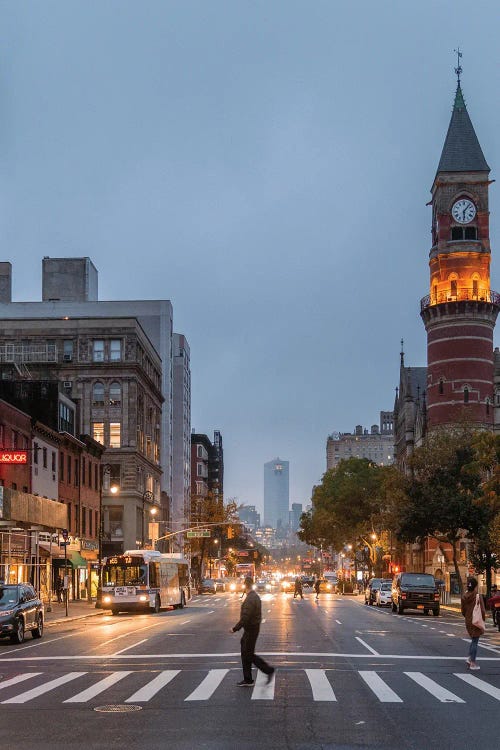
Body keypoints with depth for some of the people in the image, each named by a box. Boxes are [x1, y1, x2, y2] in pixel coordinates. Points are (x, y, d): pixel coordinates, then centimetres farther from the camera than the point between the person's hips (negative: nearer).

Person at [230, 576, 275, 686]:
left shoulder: (250, 599, -22)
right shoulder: (255, 596, 10)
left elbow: (245, 618, -26)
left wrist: (235, 629, -18)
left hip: (251, 630, -10)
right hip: (251, 629, 10)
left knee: (249, 655, -2)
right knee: (245, 654, 13)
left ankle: (269, 670, 3)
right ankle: (247, 680, 18)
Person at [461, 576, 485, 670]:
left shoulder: (464, 596, 0)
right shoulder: (478, 596, -16)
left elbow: (463, 610, 7)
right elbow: (482, 610, -16)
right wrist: (482, 620, -2)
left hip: (468, 621, 5)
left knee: (473, 640, 22)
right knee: (475, 641, 3)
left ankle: (470, 658, 13)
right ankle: (473, 663, 7)